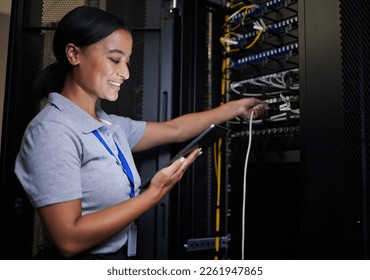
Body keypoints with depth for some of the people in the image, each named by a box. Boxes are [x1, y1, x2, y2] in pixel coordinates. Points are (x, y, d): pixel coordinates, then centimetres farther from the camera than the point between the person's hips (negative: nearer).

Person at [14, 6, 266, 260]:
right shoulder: (52, 131, -17)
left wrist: (235, 107, 17)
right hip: (79, 258, -7)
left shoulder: (110, 125, 6)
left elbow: (175, 130, 15)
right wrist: (155, 194, -20)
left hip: (117, 256, 7)